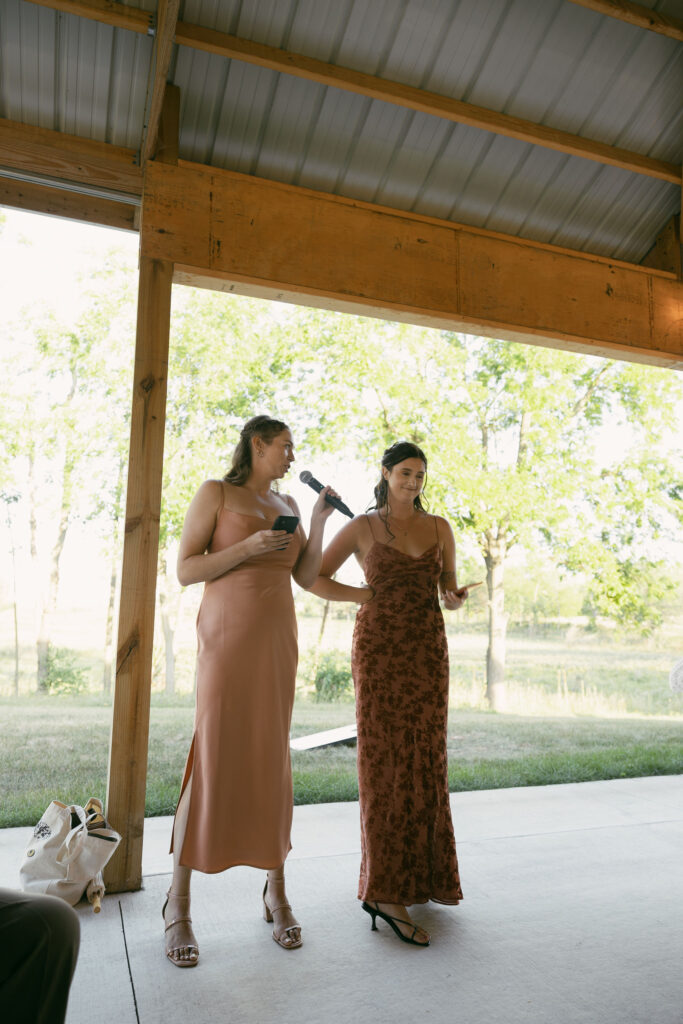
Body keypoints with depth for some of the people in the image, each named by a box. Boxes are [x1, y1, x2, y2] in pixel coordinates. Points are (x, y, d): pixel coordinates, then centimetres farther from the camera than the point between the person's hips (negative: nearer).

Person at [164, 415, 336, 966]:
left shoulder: (287, 504, 15)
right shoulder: (215, 492, 0)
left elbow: (306, 576, 12)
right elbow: (185, 570, -5)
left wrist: (320, 521, 2)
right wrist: (248, 547, -16)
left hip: (278, 638, 5)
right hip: (227, 634, -5)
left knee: (272, 759, 6)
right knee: (212, 759, -6)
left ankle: (277, 890, 18)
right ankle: (179, 902, 9)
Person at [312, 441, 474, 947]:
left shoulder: (439, 527, 10)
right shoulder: (362, 527, 2)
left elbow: (450, 591, 14)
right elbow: (315, 579, 5)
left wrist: (457, 598, -9)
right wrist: (369, 595, -6)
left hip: (428, 651, 4)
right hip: (379, 648, -3)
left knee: (424, 763, 7)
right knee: (385, 763, -5)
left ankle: (419, 872, 25)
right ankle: (387, 894, 0)